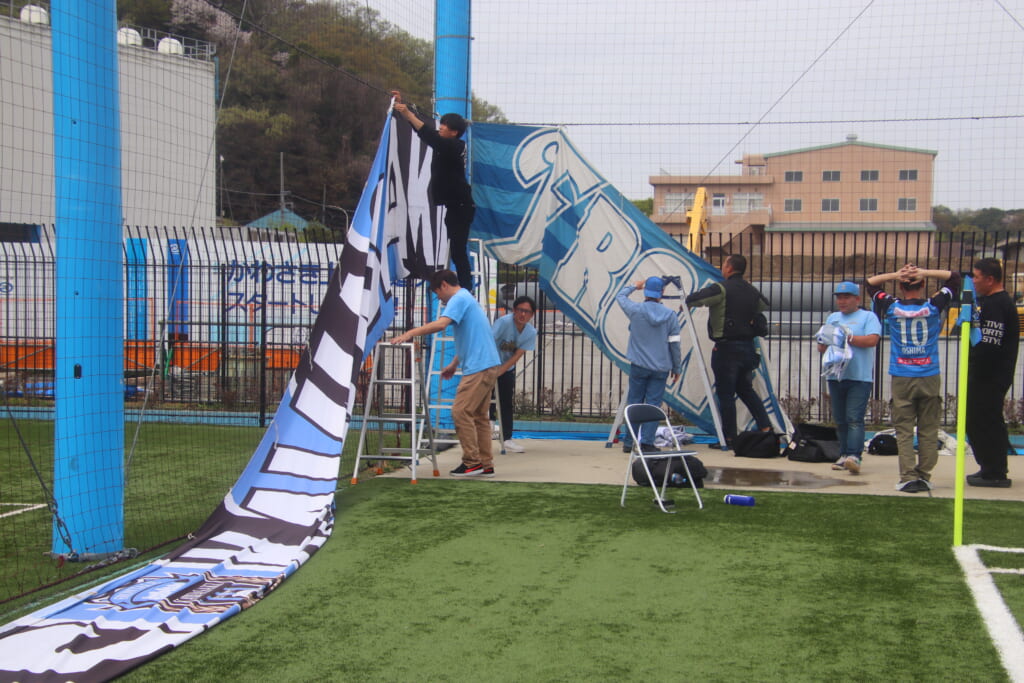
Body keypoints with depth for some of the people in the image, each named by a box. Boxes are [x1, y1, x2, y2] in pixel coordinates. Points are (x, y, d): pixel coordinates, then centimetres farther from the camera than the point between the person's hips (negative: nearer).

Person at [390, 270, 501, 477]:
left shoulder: (459, 299, -9)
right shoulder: (467, 299, 23)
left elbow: (440, 324, -26)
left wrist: (410, 333, -25)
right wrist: (454, 364, 32)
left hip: (479, 367, -11)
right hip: (488, 365, 11)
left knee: (461, 411, -9)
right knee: (479, 415, 11)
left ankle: (472, 462, -7)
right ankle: (485, 465, 12)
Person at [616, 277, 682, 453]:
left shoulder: (636, 310, -6)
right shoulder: (670, 314, -3)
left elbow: (620, 296, 14)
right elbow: (674, 344, 0)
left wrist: (634, 286, 31)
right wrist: (677, 368, 10)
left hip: (639, 366, 0)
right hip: (661, 368, 0)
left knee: (634, 403, 8)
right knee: (653, 404, 3)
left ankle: (628, 442, 10)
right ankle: (647, 443, -2)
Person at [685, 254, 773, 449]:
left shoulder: (721, 289, -13)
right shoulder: (752, 291, 9)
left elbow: (693, 299, -23)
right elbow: (765, 306, 27)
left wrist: (686, 303, -1)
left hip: (726, 348, -7)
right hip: (748, 347, 7)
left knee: (725, 394, 1)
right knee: (746, 389, 20)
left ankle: (729, 438, 4)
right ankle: (766, 428, 15)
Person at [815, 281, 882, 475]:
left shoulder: (868, 317, 3)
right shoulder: (833, 318, 21)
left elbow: (872, 340, -13)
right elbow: (822, 346, 20)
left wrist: (847, 337, -11)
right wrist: (823, 345, -4)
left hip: (860, 377, -6)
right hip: (836, 376, 6)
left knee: (854, 418, -13)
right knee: (840, 420, 7)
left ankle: (854, 456, -20)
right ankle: (844, 454, 12)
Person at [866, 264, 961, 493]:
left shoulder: (892, 307, -2)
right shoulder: (933, 306, -2)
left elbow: (871, 283, 13)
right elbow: (954, 278, 9)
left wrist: (895, 275, 0)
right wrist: (924, 273, -1)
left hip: (901, 379, 0)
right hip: (930, 378, 0)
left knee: (904, 431, 1)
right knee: (928, 431, 7)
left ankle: (908, 477, -4)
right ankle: (924, 476, 8)